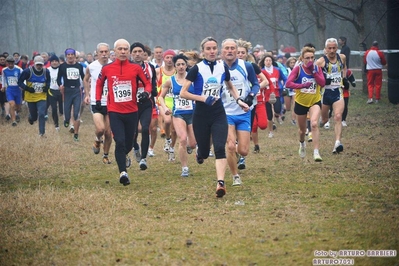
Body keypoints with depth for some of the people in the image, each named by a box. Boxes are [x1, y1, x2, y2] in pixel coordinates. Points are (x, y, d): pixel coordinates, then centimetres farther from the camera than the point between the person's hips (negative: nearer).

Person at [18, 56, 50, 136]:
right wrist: (27, 88, -22)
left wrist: (47, 87, -9)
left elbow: (48, 81, 13)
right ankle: (31, 118, 50)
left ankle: (42, 133, -1)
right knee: (34, 116, 11)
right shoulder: (27, 71, -14)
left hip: (42, 97, 1)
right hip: (31, 97, -1)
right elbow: (20, 82, -7)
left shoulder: (46, 71, -5)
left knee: (42, 114, -12)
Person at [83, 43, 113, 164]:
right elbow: (86, 80, 18)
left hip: (110, 103, 1)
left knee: (109, 133, 5)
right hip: (96, 103, -1)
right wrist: (87, 94, 13)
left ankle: (106, 155, 25)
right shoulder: (91, 67, -3)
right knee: (100, 129, -20)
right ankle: (98, 141, 15)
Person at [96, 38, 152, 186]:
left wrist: (146, 92, -14)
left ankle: (124, 156, 49)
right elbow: (99, 84, 17)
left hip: (132, 111, 2)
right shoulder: (106, 68, 0)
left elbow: (147, 83, 7)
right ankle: (123, 173, -13)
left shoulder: (136, 68, -1)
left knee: (128, 144, 14)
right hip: (114, 112, -2)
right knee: (120, 141, -16)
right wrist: (98, 100, 8)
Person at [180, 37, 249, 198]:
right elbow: (183, 93, -9)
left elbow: (231, 87, 22)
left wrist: (238, 100, 6)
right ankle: (200, 152, 45)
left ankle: (220, 183, -21)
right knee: (204, 152, 7)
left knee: (220, 148, -16)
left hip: (218, 113, 2)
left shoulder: (223, 68, 4)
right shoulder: (197, 69, -8)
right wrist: (203, 98, -19)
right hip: (201, 115, -2)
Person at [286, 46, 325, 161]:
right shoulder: (298, 69, -11)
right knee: (302, 129, 16)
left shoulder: (317, 68, -3)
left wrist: (313, 71, -22)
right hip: (301, 102, 0)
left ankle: (316, 152, -24)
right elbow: (288, 83, -22)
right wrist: (303, 85, -35)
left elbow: (322, 83, -15)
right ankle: (302, 143, 52)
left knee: (314, 124, -25)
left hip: (315, 101, 0)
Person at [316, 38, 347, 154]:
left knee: (338, 117, -17)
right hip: (325, 92, -2)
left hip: (338, 92, 2)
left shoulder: (342, 57, 6)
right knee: (324, 119, 10)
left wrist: (344, 77, 14)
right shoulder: (321, 61, -8)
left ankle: (337, 143, -26)